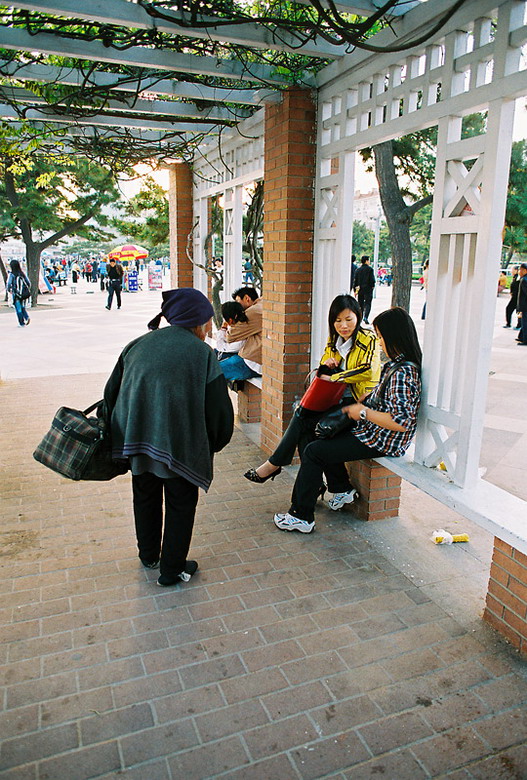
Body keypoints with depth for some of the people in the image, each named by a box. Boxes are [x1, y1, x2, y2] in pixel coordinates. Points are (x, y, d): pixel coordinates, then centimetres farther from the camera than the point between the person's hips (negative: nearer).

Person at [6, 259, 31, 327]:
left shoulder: (11, 274, -10)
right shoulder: (22, 274, 2)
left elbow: (9, 284, -15)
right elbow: (29, 284, 3)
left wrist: (9, 290, 5)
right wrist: (27, 290, 19)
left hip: (16, 294, -4)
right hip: (23, 295, 4)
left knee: (18, 309, 6)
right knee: (23, 307, 20)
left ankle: (22, 323, 7)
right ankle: (27, 317, -5)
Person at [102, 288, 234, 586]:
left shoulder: (137, 345, 5)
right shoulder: (201, 353, -9)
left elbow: (112, 393, 9)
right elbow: (218, 407, -10)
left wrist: (122, 436, 19)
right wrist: (213, 444, 7)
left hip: (137, 438, 5)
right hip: (181, 445, -5)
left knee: (146, 498, 25)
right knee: (180, 505, 14)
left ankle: (149, 557, 44)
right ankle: (172, 570, 25)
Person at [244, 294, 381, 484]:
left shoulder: (369, 340, -8)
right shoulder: (333, 340, 13)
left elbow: (369, 370, -25)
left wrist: (333, 377, -23)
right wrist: (326, 364, -3)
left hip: (357, 402, -7)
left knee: (303, 418, -21)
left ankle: (274, 464, -6)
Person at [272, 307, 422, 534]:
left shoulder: (402, 373, -26)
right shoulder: (397, 364, 6)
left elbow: (401, 422, -32)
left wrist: (363, 412, -21)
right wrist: (360, 402, 5)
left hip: (381, 442, -10)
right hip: (374, 433, 10)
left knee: (314, 451, -6)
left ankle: (301, 516, 4)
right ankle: (342, 490, 31)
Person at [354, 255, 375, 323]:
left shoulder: (358, 270, 7)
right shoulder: (370, 269, -7)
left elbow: (355, 280, 8)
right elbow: (372, 279, -12)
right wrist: (372, 286, 5)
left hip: (360, 289, 4)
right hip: (368, 289, -4)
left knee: (360, 304, 12)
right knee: (368, 303, -2)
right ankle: (365, 317, -19)